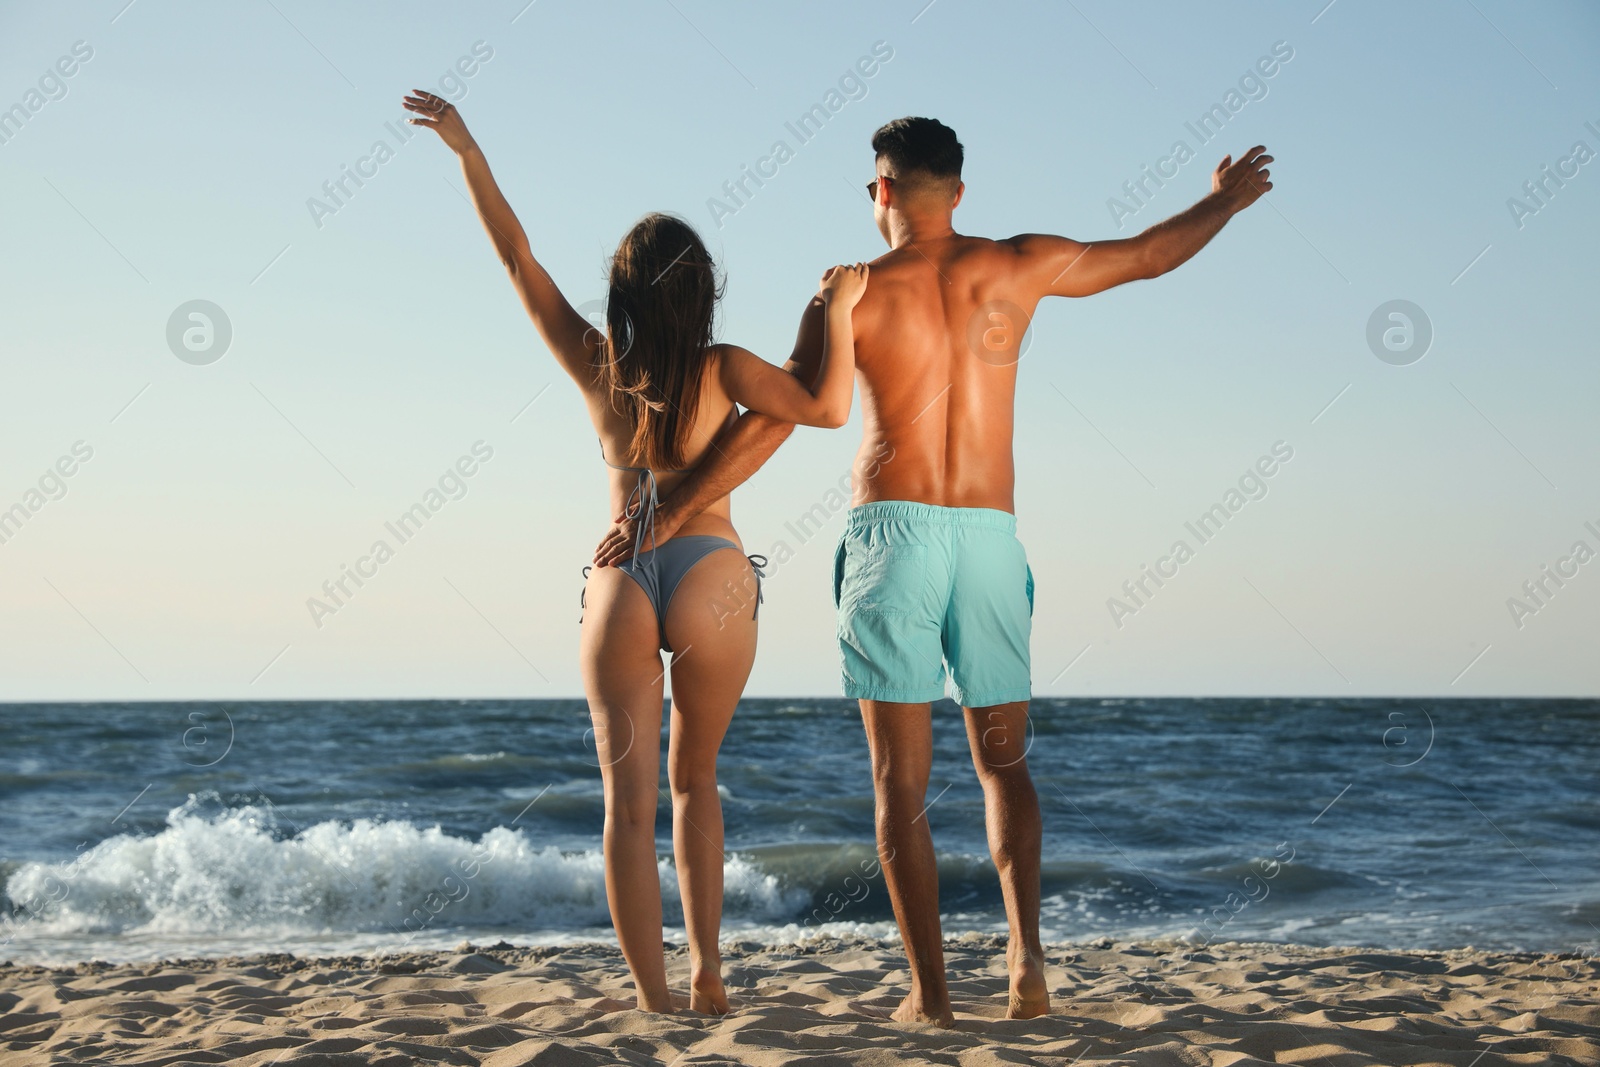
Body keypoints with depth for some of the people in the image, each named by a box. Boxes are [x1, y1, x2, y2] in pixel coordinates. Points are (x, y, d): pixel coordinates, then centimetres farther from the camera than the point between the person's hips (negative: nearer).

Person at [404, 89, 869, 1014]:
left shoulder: (596, 364, 2)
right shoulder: (721, 370, -5)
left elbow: (517, 255, 5)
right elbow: (828, 409, -16)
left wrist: (467, 149, 9)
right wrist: (838, 310, -13)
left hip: (620, 584, 1)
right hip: (712, 580, 0)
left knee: (630, 798, 0)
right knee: (695, 779, 18)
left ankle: (656, 997, -7)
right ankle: (708, 969, 12)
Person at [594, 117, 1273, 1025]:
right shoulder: (1018, 267, 5)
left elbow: (769, 424, -5)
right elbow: (1150, 255, 19)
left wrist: (670, 515, 2)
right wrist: (1225, 201, 39)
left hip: (893, 534, -2)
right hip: (990, 538, 2)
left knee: (901, 779, 4)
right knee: (1005, 762, 16)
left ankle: (931, 990, 1)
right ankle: (1027, 950, -4)